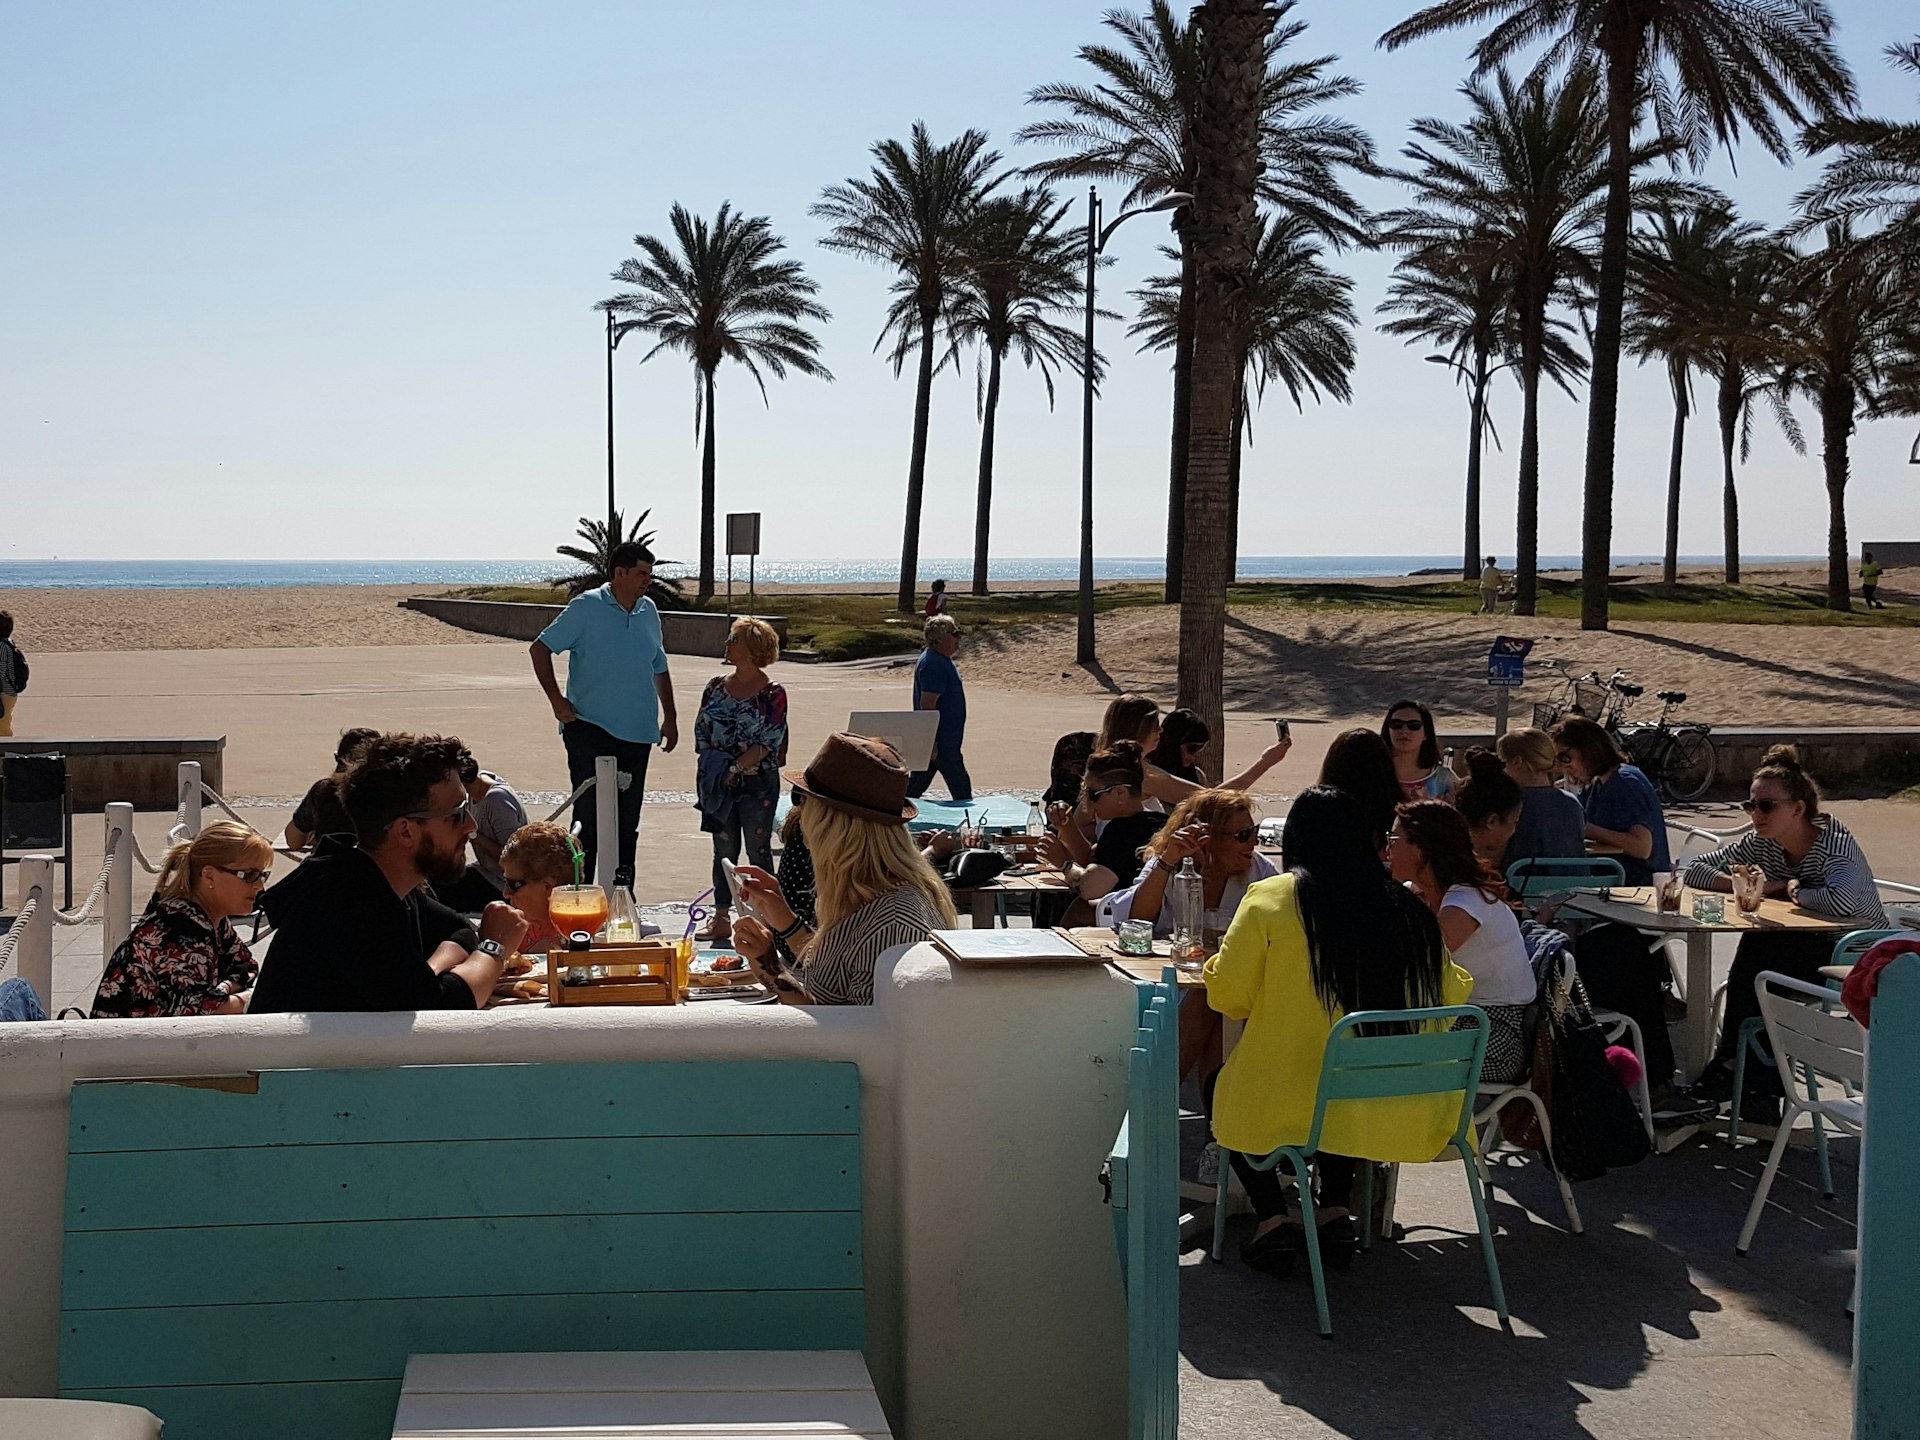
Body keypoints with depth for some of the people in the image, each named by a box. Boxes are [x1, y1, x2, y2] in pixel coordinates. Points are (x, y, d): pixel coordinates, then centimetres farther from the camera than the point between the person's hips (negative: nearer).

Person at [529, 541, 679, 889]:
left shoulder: (648, 612, 11)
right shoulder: (586, 608, -5)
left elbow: (659, 668, 21)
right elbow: (540, 649, -3)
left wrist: (670, 717, 19)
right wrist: (556, 700, -9)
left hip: (637, 733, 5)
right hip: (589, 728, -5)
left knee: (627, 819, 9)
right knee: (589, 815, -5)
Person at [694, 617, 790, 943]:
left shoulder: (773, 694, -8)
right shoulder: (716, 687, 6)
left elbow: (769, 743, -12)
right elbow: (701, 732, 8)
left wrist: (735, 767, -15)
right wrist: (714, 765, -6)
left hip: (758, 784, -4)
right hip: (718, 784, 4)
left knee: (758, 852, 2)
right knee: (724, 851, 10)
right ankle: (720, 919, 16)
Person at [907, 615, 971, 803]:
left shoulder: (942, 660, 14)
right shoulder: (933, 664, -19)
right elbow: (927, 705, -24)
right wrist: (932, 743, -25)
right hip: (942, 743, -10)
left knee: (915, 787, 13)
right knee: (961, 789, -3)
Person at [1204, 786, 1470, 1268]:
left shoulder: (1269, 900, -9)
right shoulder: (1407, 909, 2)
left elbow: (1227, 995, -5)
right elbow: (1452, 995, 11)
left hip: (1287, 1103, -4)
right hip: (1398, 1110, 4)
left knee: (1220, 1088, 27)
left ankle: (1273, 1215, 10)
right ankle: (1337, 1209, 19)